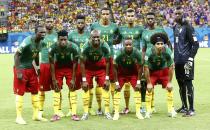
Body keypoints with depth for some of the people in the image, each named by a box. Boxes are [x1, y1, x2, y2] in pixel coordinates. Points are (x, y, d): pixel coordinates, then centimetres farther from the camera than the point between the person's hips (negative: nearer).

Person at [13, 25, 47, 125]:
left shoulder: (41, 42, 0)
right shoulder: (28, 41, -24)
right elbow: (16, 55, -23)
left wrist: (37, 67, 15)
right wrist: (18, 71, -26)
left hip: (31, 68, 8)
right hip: (21, 68, -8)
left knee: (35, 91, 11)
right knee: (20, 92, -3)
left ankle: (36, 115, 22)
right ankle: (19, 117, 4)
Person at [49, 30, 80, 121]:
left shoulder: (73, 47, -26)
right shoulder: (53, 48, -26)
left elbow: (74, 63, -15)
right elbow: (52, 64, -14)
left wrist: (73, 79, -14)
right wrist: (54, 79, -13)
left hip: (69, 67, 0)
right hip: (58, 68, 0)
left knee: (72, 89, -6)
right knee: (56, 89, -4)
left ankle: (74, 114, -4)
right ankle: (56, 114, 0)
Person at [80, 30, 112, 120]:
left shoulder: (104, 46, -25)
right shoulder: (86, 47, -26)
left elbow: (107, 63, -13)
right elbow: (82, 63, -18)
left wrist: (107, 78, -14)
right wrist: (84, 80, -19)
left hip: (101, 67, 1)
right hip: (88, 67, 0)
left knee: (106, 87, -8)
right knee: (86, 88, -5)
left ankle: (107, 111, 0)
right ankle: (86, 112, 3)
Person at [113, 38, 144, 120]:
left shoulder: (137, 53, -25)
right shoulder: (119, 53, -28)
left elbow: (139, 67, -12)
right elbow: (115, 68, -18)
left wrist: (138, 82, -11)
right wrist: (116, 82, -16)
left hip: (133, 72, 1)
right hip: (121, 72, -1)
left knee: (137, 89, -7)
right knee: (117, 90, -10)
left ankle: (138, 112, 3)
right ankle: (116, 113, -2)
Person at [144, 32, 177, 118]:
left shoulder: (168, 52, -26)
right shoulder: (149, 53, -30)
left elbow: (171, 67, -15)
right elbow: (146, 68, -20)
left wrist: (169, 82, -13)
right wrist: (149, 83, -17)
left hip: (164, 71, 1)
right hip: (152, 71, -1)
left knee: (169, 88, -5)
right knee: (149, 89, -12)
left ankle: (171, 110, 6)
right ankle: (148, 111, -1)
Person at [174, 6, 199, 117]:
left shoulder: (188, 27, -10)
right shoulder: (175, 28, 14)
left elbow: (195, 44, -13)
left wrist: (191, 58, -18)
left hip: (186, 60, -8)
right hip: (178, 61, 8)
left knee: (188, 83, -7)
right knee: (181, 84, 12)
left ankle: (191, 109, -4)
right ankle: (184, 107, 21)